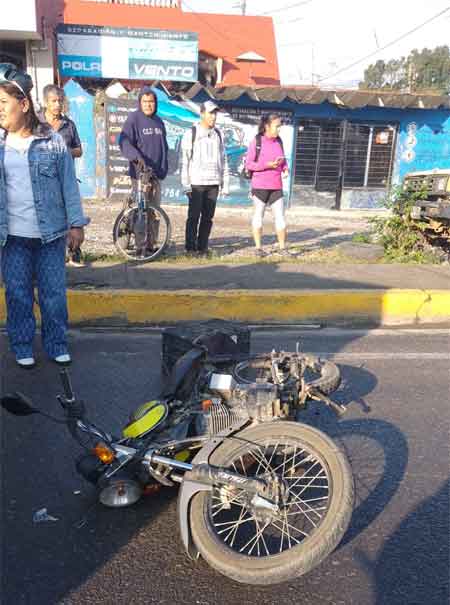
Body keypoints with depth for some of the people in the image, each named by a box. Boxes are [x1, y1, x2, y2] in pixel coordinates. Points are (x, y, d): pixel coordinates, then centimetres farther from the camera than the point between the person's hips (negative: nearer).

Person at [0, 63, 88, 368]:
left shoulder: (53, 141, -2)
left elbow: (69, 184, 0)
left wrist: (76, 223, -3)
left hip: (51, 233, -1)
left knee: (54, 294, 7)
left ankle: (57, 345, 23)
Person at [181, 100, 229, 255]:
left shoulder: (218, 135, 13)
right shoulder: (191, 133, 0)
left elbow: (223, 160, 16)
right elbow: (184, 160, -2)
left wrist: (225, 184, 11)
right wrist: (186, 184, -9)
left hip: (213, 183, 4)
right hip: (196, 183, -4)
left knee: (208, 217, 5)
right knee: (194, 216, -2)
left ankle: (202, 247, 13)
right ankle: (190, 247, 6)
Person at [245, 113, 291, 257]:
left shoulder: (279, 141, 7)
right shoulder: (256, 141, -7)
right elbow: (248, 164, -7)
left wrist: (285, 169, -2)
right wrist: (267, 165, -18)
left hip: (276, 186, 4)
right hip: (259, 186, -4)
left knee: (280, 216, 2)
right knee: (258, 216, 6)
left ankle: (282, 248, 10)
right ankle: (258, 247, 16)